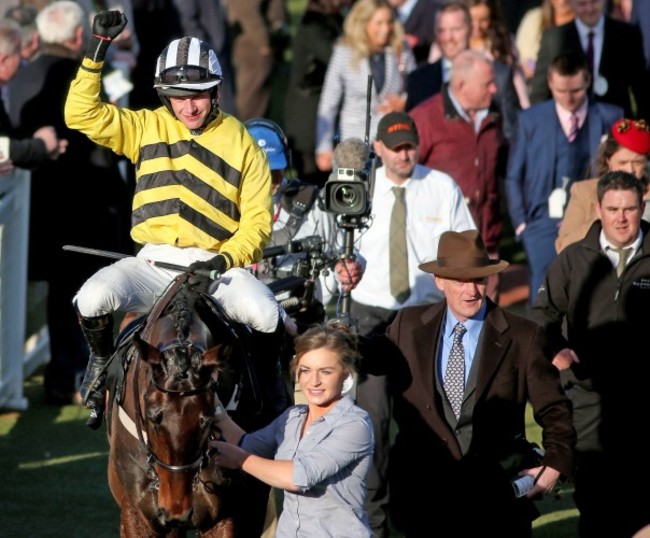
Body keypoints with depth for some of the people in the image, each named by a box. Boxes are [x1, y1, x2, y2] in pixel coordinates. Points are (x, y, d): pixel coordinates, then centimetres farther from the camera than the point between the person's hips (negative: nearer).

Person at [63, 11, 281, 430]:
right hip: (154, 261, 1)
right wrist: (97, 51, -6)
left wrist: (226, 259, -13)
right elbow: (82, 114, 2)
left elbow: (257, 218, 4)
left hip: (216, 265, -1)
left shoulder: (241, 144, 6)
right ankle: (102, 362, 7)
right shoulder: (147, 128, 11)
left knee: (267, 317, -30)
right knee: (92, 301, -26)